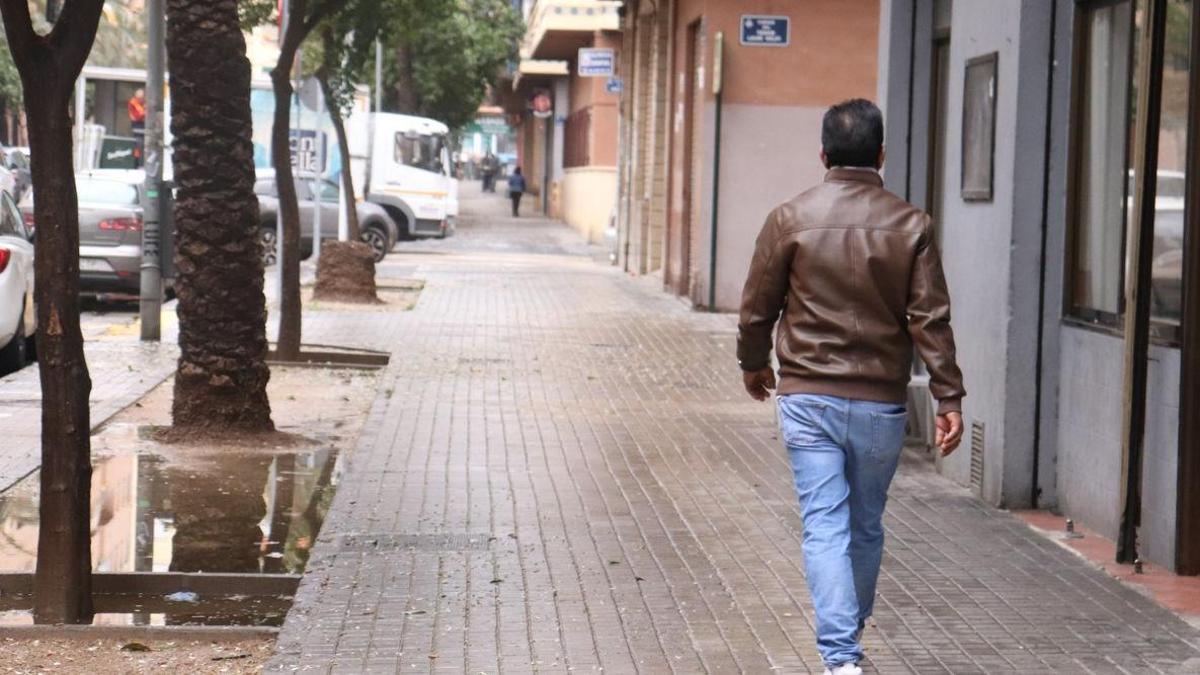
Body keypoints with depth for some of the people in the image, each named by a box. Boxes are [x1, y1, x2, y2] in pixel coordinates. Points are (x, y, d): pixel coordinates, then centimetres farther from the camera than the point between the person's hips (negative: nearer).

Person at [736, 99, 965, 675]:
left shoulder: (791, 219, -4)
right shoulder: (911, 225, -2)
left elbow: (757, 307, 3)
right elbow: (931, 319, -5)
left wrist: (753, 364, 20)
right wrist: (949, 398, -2)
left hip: (808, 398, -1)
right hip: (882, 405, 2)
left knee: (824, 528, -1)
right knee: (866, 527, 17)